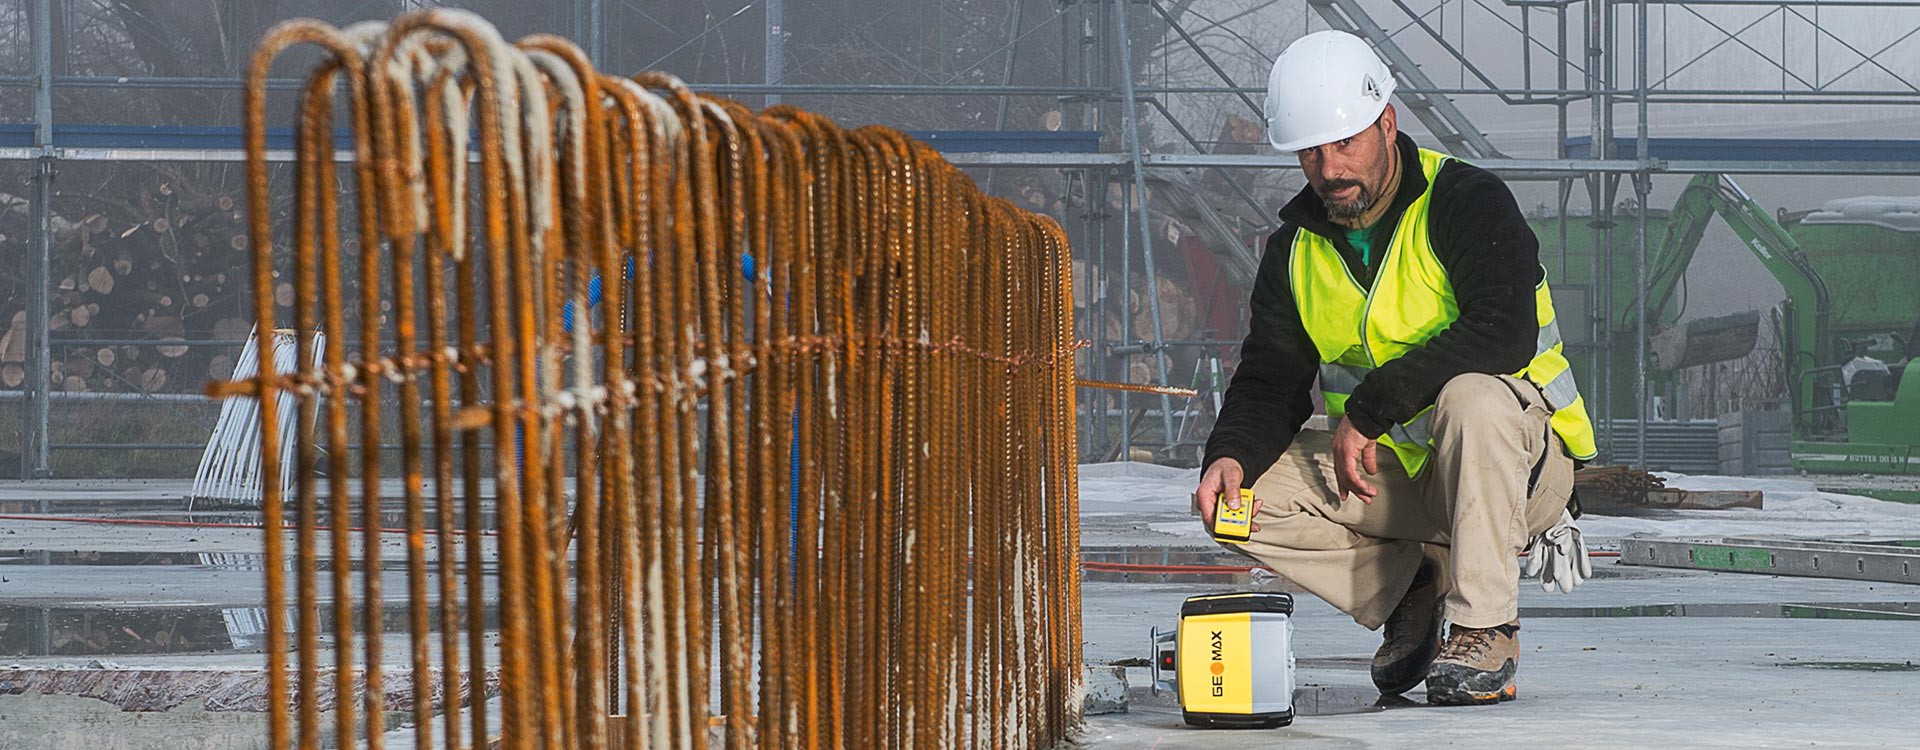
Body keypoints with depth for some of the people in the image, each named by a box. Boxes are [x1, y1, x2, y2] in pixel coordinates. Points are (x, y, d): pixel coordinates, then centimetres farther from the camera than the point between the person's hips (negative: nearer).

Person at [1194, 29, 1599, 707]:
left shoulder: (1467, 202, -15)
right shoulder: (1297, 247, 4)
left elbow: (1505, 335, -30)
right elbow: (1271, 380, 4)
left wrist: (1368, 408, -29)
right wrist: (1232, 454, -20)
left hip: (1520, 459, -6)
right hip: (1387, 471, 6)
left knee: (1473, 396, -39)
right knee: (1242, 496, -14)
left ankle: (1486, 629, -28)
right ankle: (1413, 587, 2)